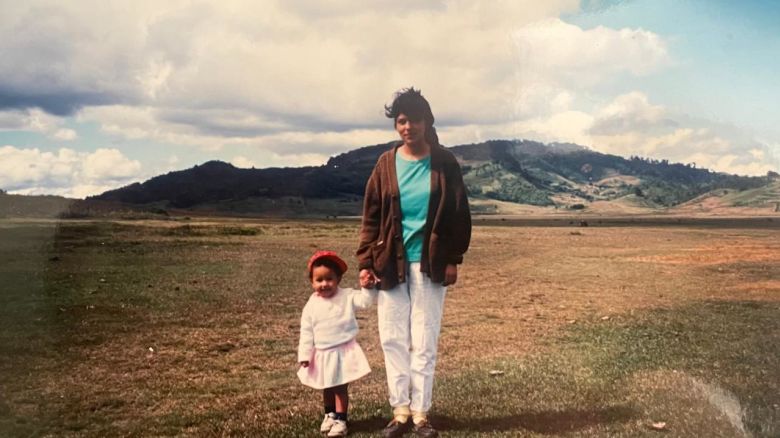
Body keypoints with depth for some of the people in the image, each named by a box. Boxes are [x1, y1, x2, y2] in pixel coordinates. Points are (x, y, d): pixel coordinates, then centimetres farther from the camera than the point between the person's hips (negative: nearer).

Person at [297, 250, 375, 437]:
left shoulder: (347, 296, -7)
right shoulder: (311, 305, -3)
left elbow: (365, 302, -19)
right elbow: (306, 331, -1)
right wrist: (305, 355, -3)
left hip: (344, 352, -3)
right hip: (322, 354, 3)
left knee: (340, 388, 1)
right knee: (326, 388, 19)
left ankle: (340, 420, 12)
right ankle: (330, 414, 40)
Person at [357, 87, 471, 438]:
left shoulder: (444, 163, -2)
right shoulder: (386, 164, 2)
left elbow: (459, 215, 1)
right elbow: (371, 217, 3)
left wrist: (453, 259, -5)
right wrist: (365, 262, -3)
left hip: (430, 264, -1)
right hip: (390, 264, 2)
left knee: (424, 341, 4)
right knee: (393, 339, 5)